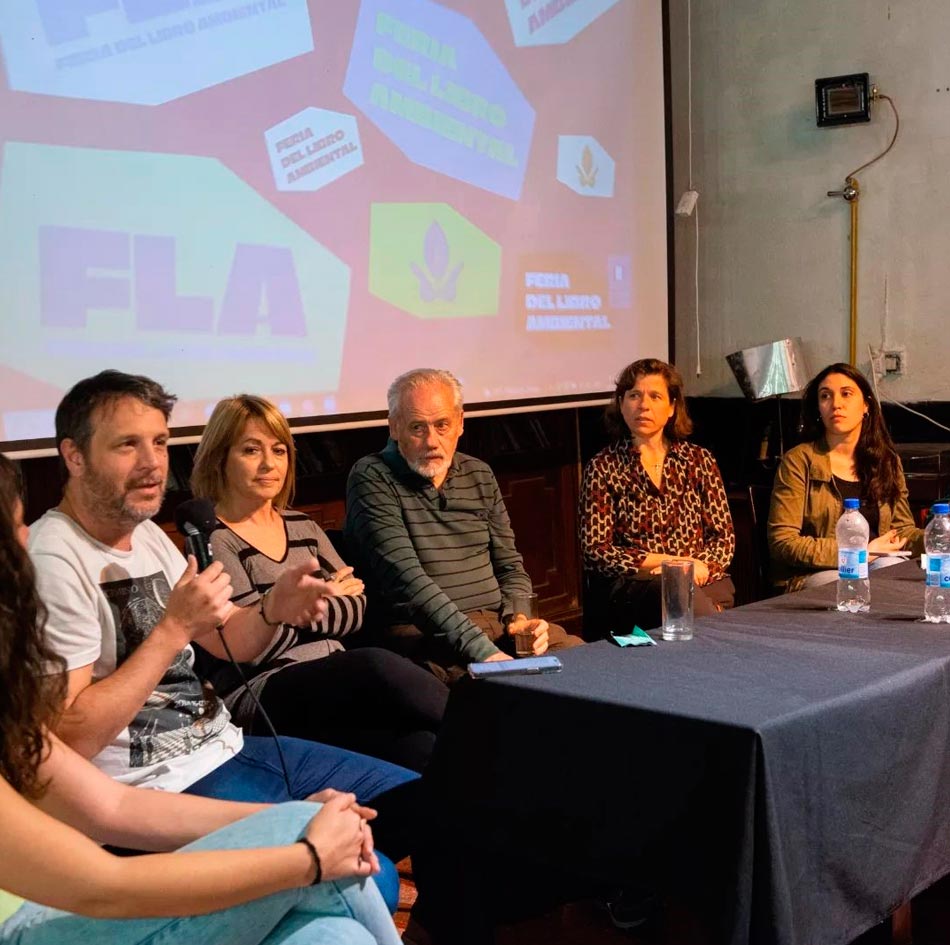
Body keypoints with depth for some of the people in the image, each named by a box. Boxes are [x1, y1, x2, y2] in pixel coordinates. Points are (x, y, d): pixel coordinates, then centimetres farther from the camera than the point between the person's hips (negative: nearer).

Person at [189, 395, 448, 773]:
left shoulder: (303, 527, 21)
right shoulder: (211, 540, -1)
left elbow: (357, 608, 12)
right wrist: (323, 599, 5)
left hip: (335, 681, 6)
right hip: (261, 698, -6)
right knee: (375, 665, -33)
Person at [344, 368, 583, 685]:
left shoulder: (480, 475, 15)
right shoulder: (371, 478, -6)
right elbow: (406, 579, -18)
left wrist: (519, 617, -5)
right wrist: (480, 650, -26)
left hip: (497, 622, 7)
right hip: (423, 634, -6)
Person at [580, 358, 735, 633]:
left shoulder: (699, 460, 15)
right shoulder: (603, 468, 7)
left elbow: (724, 538, 11)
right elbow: (595, 551, -1)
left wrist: (694, 568, -11)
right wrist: (667, 561, -9)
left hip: (704, 581, 2)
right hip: (632, 587, -2)